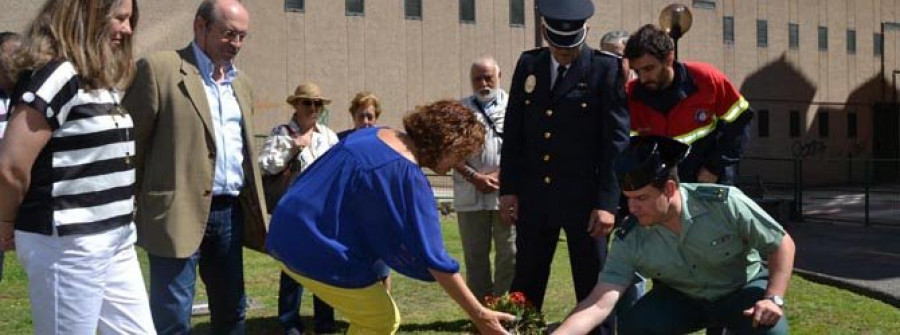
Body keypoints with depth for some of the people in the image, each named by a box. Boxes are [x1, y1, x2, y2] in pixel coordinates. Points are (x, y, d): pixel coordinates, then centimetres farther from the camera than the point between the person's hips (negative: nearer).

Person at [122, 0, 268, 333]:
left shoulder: (241, 83, 16)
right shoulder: (159, 69, -6)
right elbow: (131, 141, -6)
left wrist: (256, 210, 15)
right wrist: (131, 210, -7)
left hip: (230, 212, 7)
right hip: (179, 212, -7)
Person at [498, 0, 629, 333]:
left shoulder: (606, 69, -6)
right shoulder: (528, 64, 7)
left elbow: (616, 140, -8)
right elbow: (513, 131, 10)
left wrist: (607, 202, -13)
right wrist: (508, 189, 5)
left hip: (584, 196, -4)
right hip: (534, 195, 4)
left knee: (593, 287, 4)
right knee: (524, 287, 10)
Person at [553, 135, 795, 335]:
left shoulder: (724, 203, -27)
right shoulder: (630, 240, -22)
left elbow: (782, 244, -15)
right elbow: (599, 305, -28)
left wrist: (773, 298, -27)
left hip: (742, 288, -2)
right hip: (681, 297, 2)